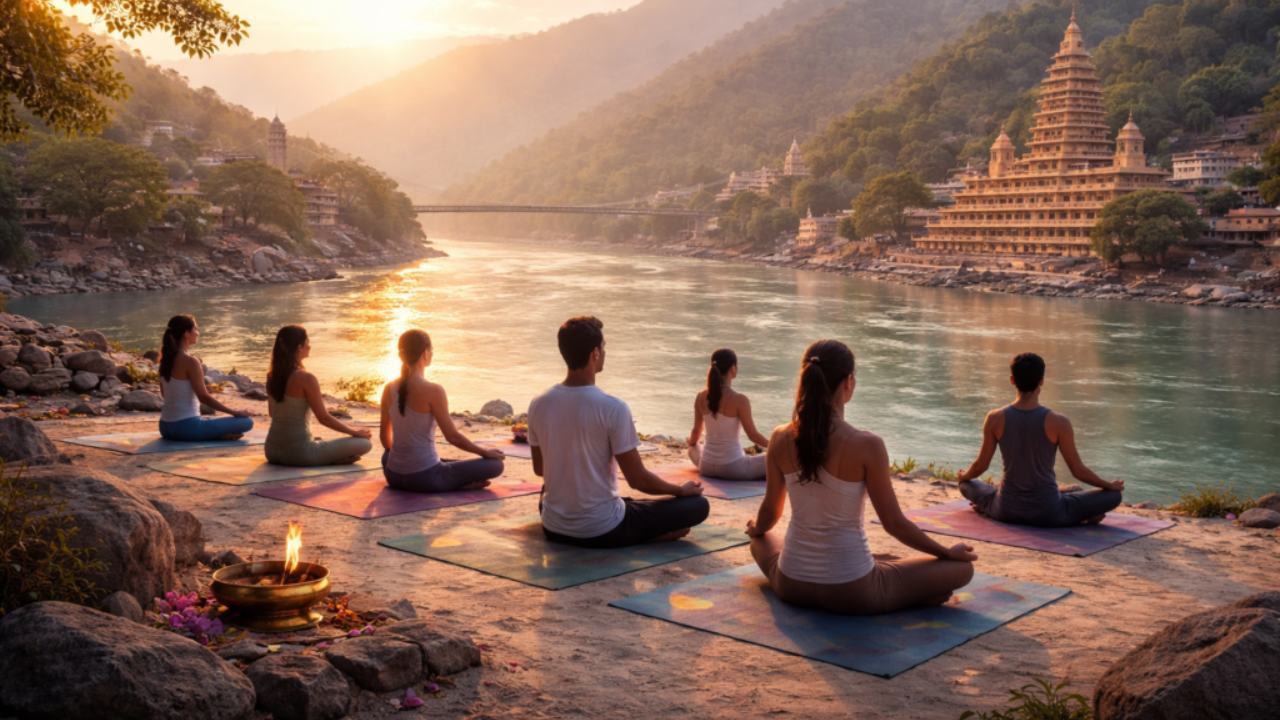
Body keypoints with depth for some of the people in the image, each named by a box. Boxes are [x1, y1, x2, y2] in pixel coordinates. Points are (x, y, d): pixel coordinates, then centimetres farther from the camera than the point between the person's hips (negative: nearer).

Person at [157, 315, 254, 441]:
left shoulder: (166, 359, 8)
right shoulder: (190, 362, -16)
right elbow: (204, 397, -15)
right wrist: (235, 412, -8)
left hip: (165, 427, 8)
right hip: (186, 428, -8)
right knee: (247, 422, -6)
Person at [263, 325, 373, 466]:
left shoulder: (271, 376, 7)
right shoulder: (306, 379, -15)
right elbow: (324, 418, -11)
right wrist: (355, 431, 3)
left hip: (272, 451, 7)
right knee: (364, 443, -2)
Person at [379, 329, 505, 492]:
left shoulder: (389, 389, 3)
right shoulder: (432, 391, -15)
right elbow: (452, 436, -11)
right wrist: (486, 453, 3)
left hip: (393, 476, 5)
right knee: (496, 464, 4)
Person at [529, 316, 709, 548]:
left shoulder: (538, 405, -4)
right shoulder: (613, 408, -19)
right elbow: (637, 479, -14)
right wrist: (682, 490, 5)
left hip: (553, 529, 5)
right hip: (602, 533, -5)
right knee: (698, 504, 5)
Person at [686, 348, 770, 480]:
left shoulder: (701, 397, 0)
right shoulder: (739, 400, -17)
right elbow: (753, 435, -12)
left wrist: (691, 443, 36)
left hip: (706, 467, 5)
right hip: (732, 468, -5)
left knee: (694, 449, 39)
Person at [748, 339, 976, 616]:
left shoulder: (781, 439, -6)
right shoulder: (866, 445, -19)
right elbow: (894, 523, -10)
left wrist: (756, 528, 33)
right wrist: (949, 553, 6)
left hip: (791, 585, 4)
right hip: (850, 593, -4)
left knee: (761, 540, 40)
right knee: (962, 568, 11)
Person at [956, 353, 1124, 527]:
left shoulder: (995, 419, -10)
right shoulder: (1058, 423, -16)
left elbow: (981, 466, 2)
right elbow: (1079, 471, -6)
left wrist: (964, 476, 26)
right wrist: (1111, 485, 13)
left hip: (1007, 511, 2)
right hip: (1047, 513, -2)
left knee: (967, 485, 32)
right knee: (1114, 495, 12)